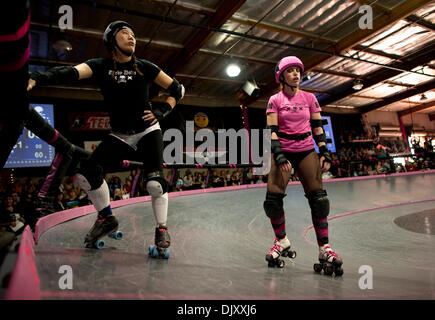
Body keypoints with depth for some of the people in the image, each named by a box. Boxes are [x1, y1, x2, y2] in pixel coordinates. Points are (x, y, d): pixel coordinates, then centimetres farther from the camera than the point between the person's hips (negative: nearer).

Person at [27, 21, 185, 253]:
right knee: (86, 174, -13)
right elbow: (71, 72, -23)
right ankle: (107, 219, 11)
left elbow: (177, 90, 4)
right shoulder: (101, 66, -3)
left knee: (155, 183, -20)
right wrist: (37, 78, -40)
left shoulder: (144, 67, -3)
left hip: (148, 132, -1)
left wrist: (161, 111, -8)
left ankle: (161, 229, 4)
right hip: (119, 136, 2)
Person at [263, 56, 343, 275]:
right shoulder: (275, 100, 0)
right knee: (273, 198, -8)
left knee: (318, 198, -7)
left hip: (306, 150, 2)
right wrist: (279, 156, -18)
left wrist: (325, 153, -3)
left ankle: (324, 249, 6)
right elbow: (272, 131, -7)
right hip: (283, 151, -1)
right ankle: (282, 241, 16)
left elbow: (317, 128, 8)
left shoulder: (309, 98, 7)